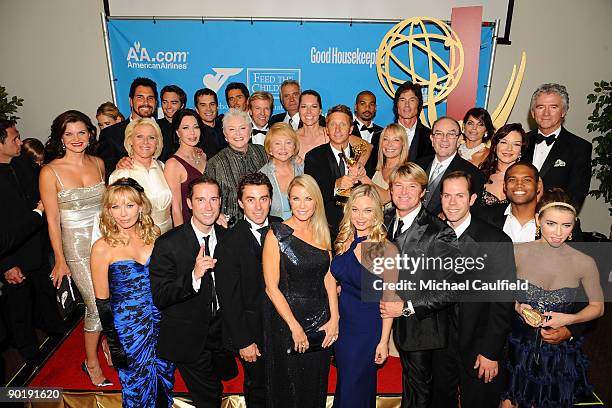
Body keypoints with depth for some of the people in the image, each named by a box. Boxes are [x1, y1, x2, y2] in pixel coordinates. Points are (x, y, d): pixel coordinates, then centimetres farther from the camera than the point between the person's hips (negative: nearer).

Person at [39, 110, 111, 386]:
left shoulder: (98, 163, 2)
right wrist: (60, 259, -3)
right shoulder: (50, 172, -10)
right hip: (78, 246, -4)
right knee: (97, 305, 0)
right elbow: (52, 219, -6)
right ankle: (91, 362, 24)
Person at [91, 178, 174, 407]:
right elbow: (102, 301, -9)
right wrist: (114, 345, -7)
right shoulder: (103, 248, -15)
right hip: (129, 326, -3)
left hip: (161, 319, 4)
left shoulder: (153, 233, -5)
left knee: (165, 376, 22)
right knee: (139, 386, 16)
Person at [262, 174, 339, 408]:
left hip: (321, 320, 5)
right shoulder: (277, 234, -13)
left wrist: (334, 318, -4)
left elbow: (329, 278, 5)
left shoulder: (322, 233, 3)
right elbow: (271, 287, -14)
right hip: (285, 320, -4)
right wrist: (295, 327, -14)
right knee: (287, 387, 12)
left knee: (316, 386, 19)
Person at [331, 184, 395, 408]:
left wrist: (384, 341, -12)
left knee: (356, 388, 11)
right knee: (343, 382, 22)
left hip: (369, 327, -5)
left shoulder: (386, 249, -18)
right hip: (342, 321, 5)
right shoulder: (343, 242, -2)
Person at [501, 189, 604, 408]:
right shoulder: (518, 252, -11)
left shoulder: (585, 263, -11)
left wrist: (569, 319, -13)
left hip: (561, 348, 0)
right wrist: (517, 307, -15)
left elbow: (597, 306, 3)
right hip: (519, 344, 0)